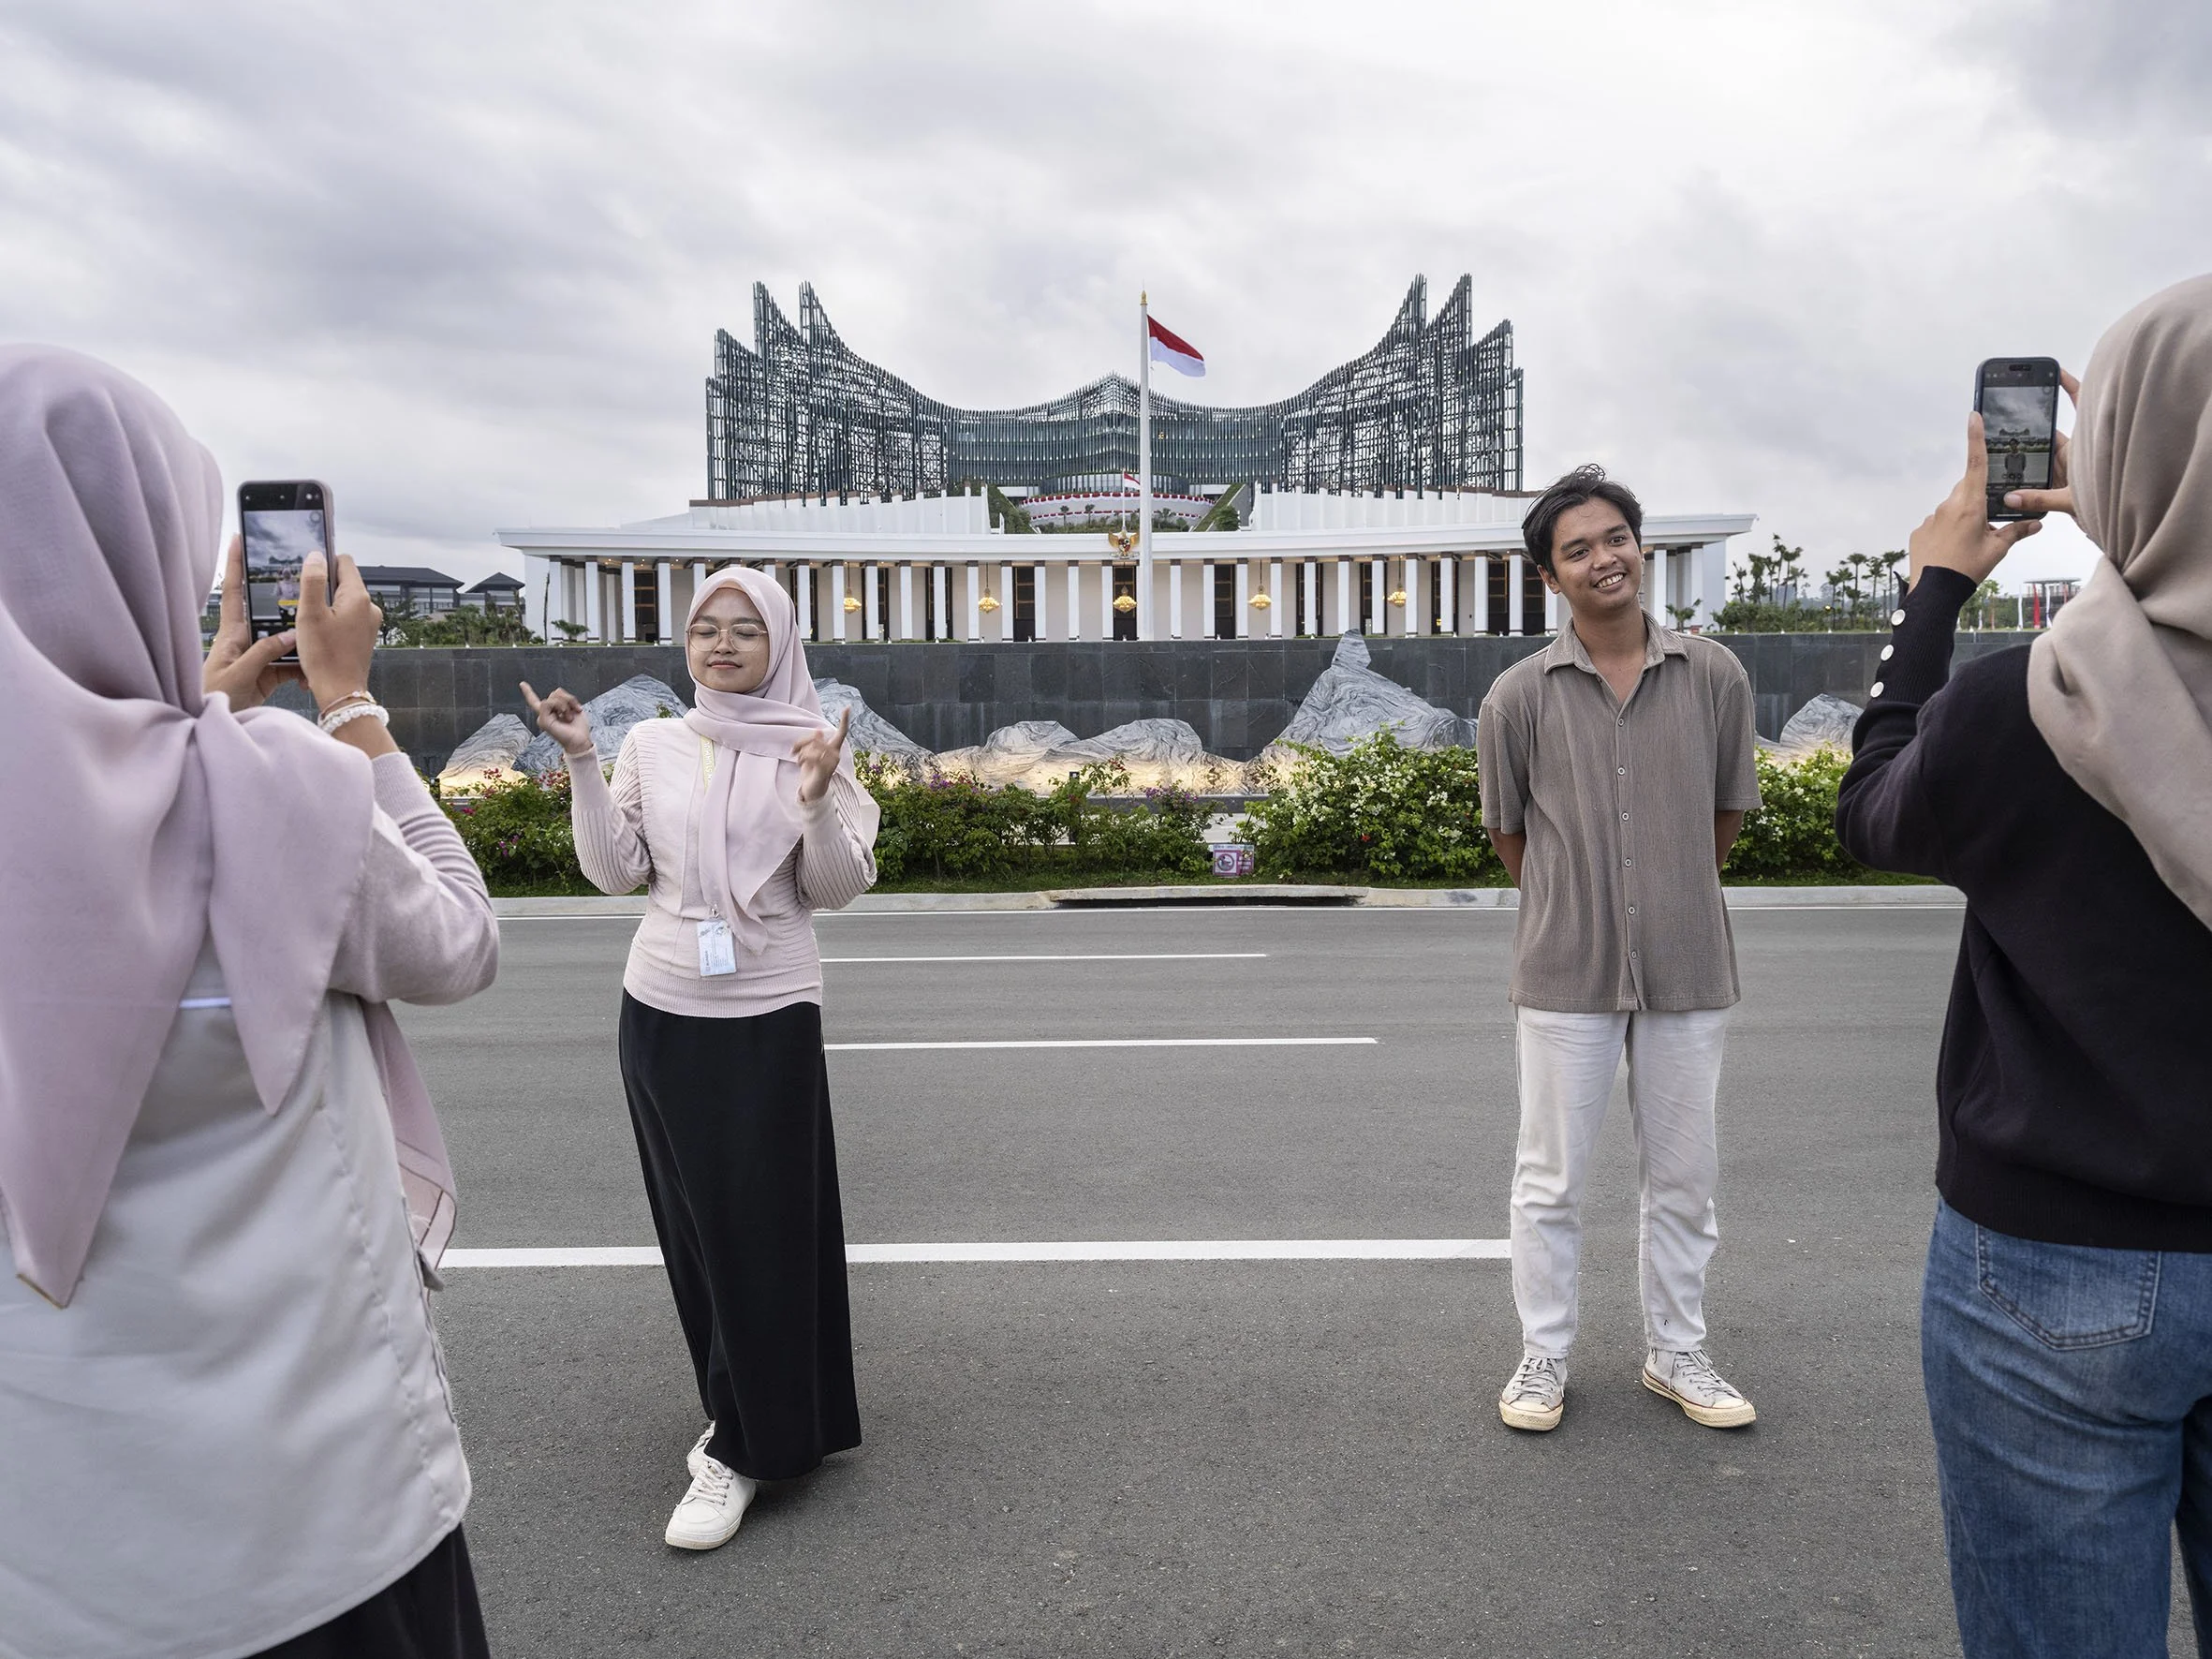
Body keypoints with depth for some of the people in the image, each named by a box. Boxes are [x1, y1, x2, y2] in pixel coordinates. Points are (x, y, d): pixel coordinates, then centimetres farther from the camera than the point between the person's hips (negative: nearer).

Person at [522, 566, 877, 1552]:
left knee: (762, 1229, 1)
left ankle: (743, 1448, 13)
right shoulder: (651, 745, 5)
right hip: (661, 1012, 4)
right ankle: (742, 1416, 30)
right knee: (694, 1227, 12)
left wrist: (817, 803, -23)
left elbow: (836, 890, -6)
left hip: (770, 1017, -3)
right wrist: (582, 764, -5)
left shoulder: (811, 749, -3)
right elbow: (616, 873, 3)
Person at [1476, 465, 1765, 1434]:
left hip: (1688, 966, 2)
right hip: (1564, 973, -2)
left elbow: (1728, 813, 9)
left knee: (1683, 1177, 15)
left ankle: (1676, 1355, 34)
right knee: (1549, 1180, 9)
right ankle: (1543, 1358, 27)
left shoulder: (1714, 678, -3)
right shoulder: (1519, 697, -7)